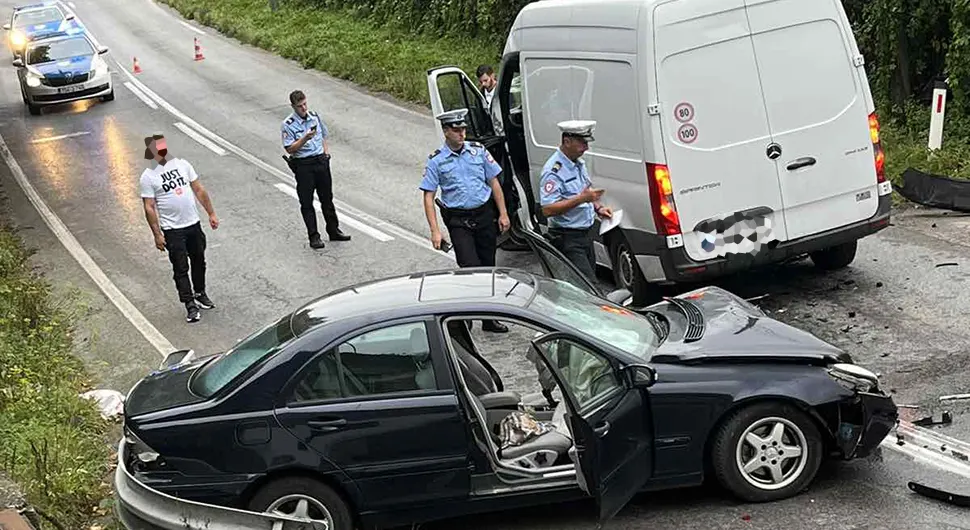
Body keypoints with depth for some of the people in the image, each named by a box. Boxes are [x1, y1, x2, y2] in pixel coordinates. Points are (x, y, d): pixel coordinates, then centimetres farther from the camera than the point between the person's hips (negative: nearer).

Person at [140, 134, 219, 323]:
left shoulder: (182, 164, 3)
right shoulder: (148, 176, -8)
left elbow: (199, 190, 7)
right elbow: (149, 208, -9)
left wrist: (211, 213, 4)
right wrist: (157, 235, -12)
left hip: (194, 224, 4)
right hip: (173, 230, -4)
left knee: (199, 261, 17)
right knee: (181, 268, 1)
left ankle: (200, 294, 36)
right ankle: (190, 305, 8)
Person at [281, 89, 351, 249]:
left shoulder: (315, 116, 6)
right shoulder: (288, 124, -10)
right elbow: (290, 149, -15)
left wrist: (326, 151, 6)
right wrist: (305, 139, -26)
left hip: (321, 161, 5)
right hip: (303, 165, -5)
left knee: (327, 198, 12)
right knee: (306, 203, 1)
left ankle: (334, 231, 22)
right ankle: (314, 237, 8)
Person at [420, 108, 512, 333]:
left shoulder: (478, 151, 4)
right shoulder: (436, 161, -4)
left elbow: (494, 182, 10)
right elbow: (428, 196, -5)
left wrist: (503, 214, 5)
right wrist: (435, 231, -12)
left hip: (485, 215, 3)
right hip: (458, 220, -3)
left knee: (488, 266, 8)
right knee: (470, 267, -16)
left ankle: (488, 317, 20)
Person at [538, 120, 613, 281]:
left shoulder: (579, 163, 11)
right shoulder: (554, 170, -19)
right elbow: (547, 210, -26)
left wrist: (598, 208, 8)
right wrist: (581, 198, -29)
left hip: (586, 234, 9)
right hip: (568, 239, -9)